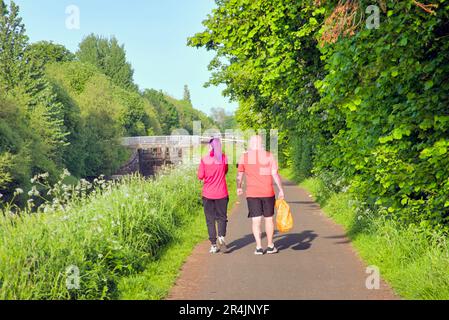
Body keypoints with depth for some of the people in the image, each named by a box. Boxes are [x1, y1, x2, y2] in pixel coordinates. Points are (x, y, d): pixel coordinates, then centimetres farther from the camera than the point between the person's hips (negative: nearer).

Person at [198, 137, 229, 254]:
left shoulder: (204, 159, -8)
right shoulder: (224, 157, -3)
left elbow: (200, 176, -5)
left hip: (208, 194, -1)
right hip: (221, 193, 1)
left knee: (210, 219, 8)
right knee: (222, 217, 12)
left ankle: (213, 245, 6)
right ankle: (221, 237, -11)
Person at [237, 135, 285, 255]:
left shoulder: (244, 157, 0)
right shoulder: (269, 156, -3)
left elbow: (240, 175, 6)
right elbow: (275, 174, -7)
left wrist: (239, 188, 21)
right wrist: (281, 190, -2)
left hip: (252, 193, 0)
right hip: (268, 193, 0)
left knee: (256, 220, 3)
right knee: (269, 219, 12)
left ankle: (259, 247, -4)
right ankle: (270, 246, 18)